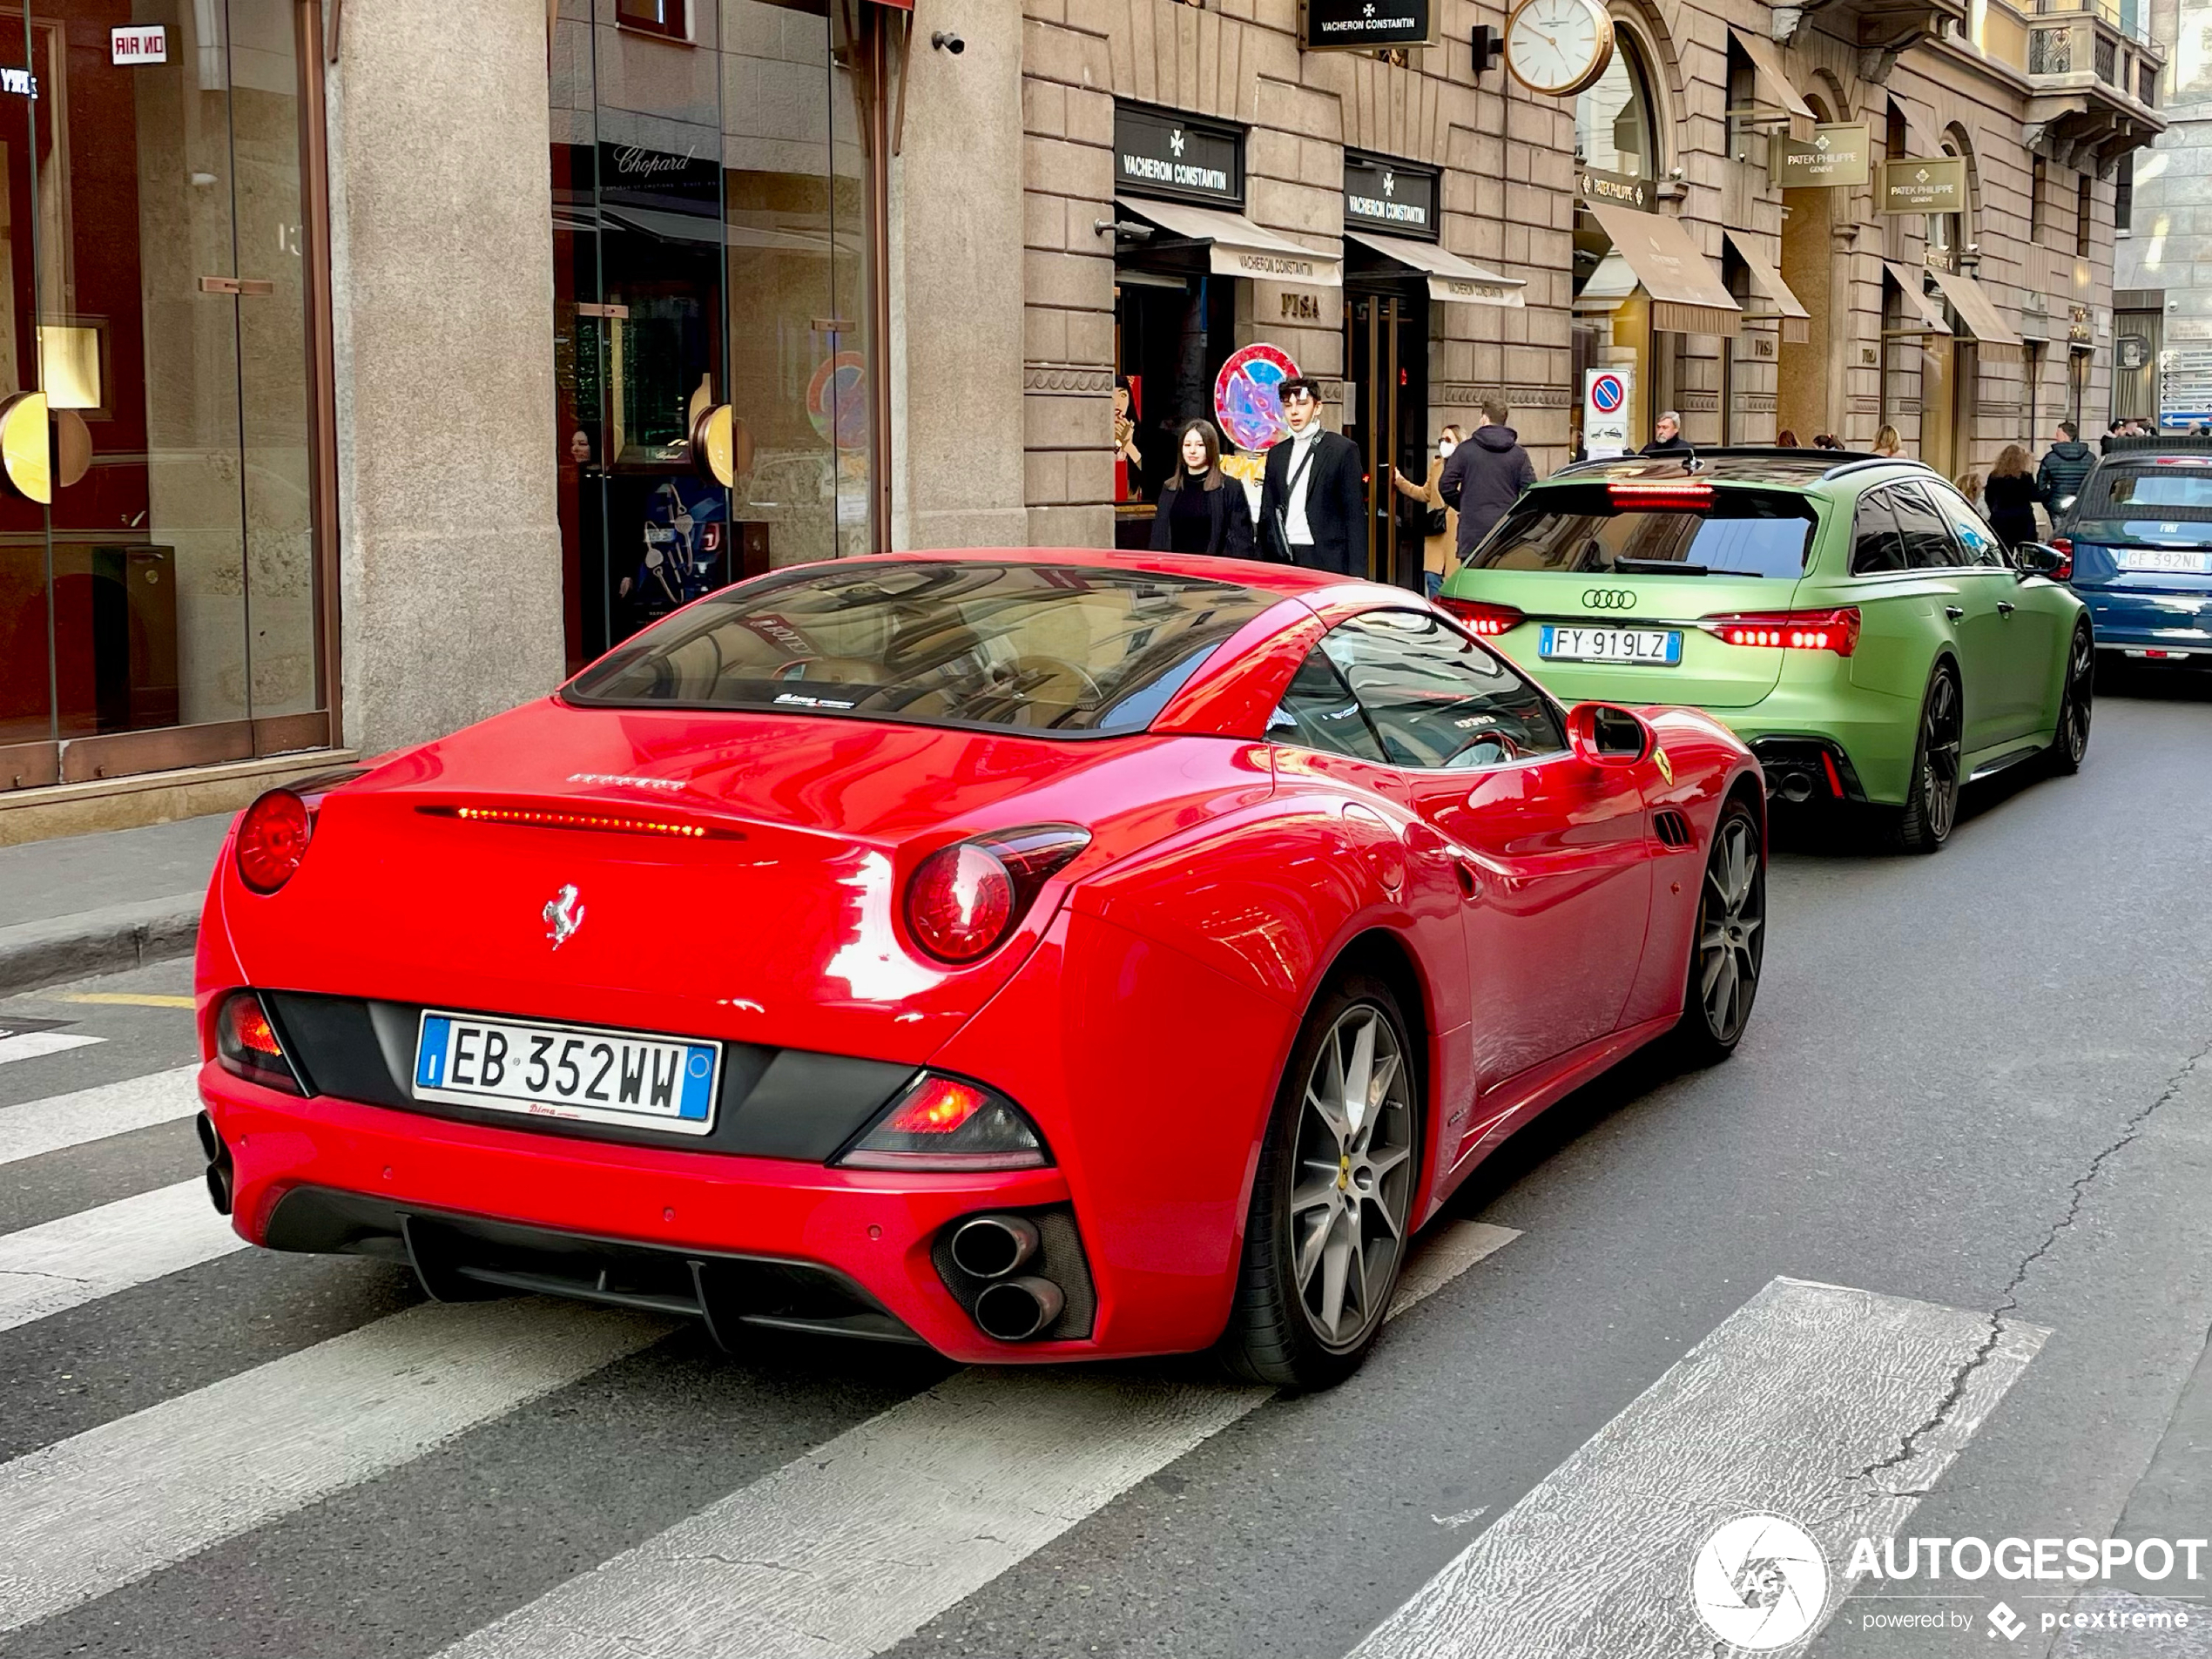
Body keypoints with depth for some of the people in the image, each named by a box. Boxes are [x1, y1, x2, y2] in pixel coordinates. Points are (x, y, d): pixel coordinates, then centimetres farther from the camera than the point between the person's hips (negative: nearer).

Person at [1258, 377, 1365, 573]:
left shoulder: (1343, 449, 1)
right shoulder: (1276, 454, 17)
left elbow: (1355, 515, -3)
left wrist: (1356, 573, -10)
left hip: (1326, 562, -4)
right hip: (1282, 560, 4)